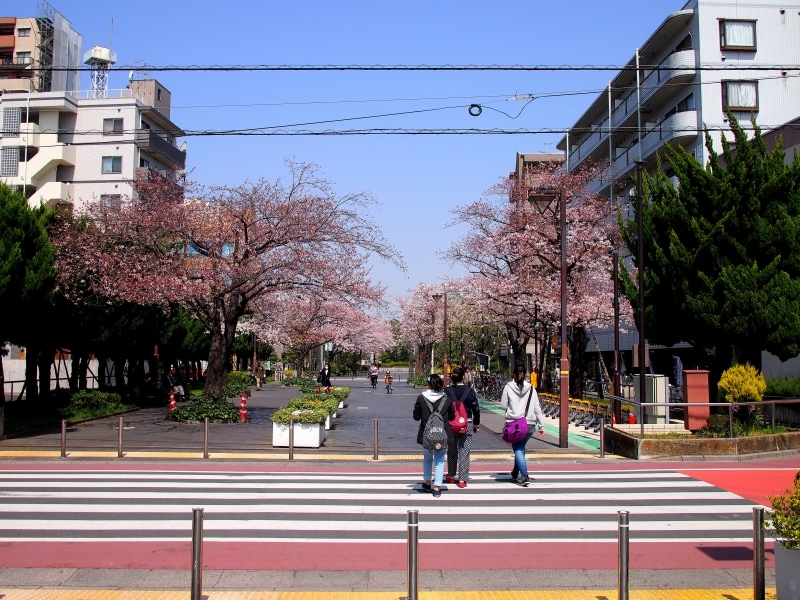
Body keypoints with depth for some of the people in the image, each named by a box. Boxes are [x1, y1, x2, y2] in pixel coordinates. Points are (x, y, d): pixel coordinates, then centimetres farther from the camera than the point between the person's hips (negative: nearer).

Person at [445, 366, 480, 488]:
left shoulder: (448, 391, -6)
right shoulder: (470, 391, -5)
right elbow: (476, 409, -1)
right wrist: (476, 425, 10)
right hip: (467, 424, -1)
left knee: (452, 451, 17)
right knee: (464, 452, 3)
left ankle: (451, 476, 28)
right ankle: (462, 480, 1)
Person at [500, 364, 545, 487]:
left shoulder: (508, 387, -4)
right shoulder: (531, 389, 1)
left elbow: (503, 405, -2)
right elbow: (537, 408, 2)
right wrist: (541, 426, 6)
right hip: (529, 424, 3)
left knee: (518, 449, 1)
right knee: (520, 448, 19)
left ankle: (524, 475, -15)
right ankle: (515, 472, 31)